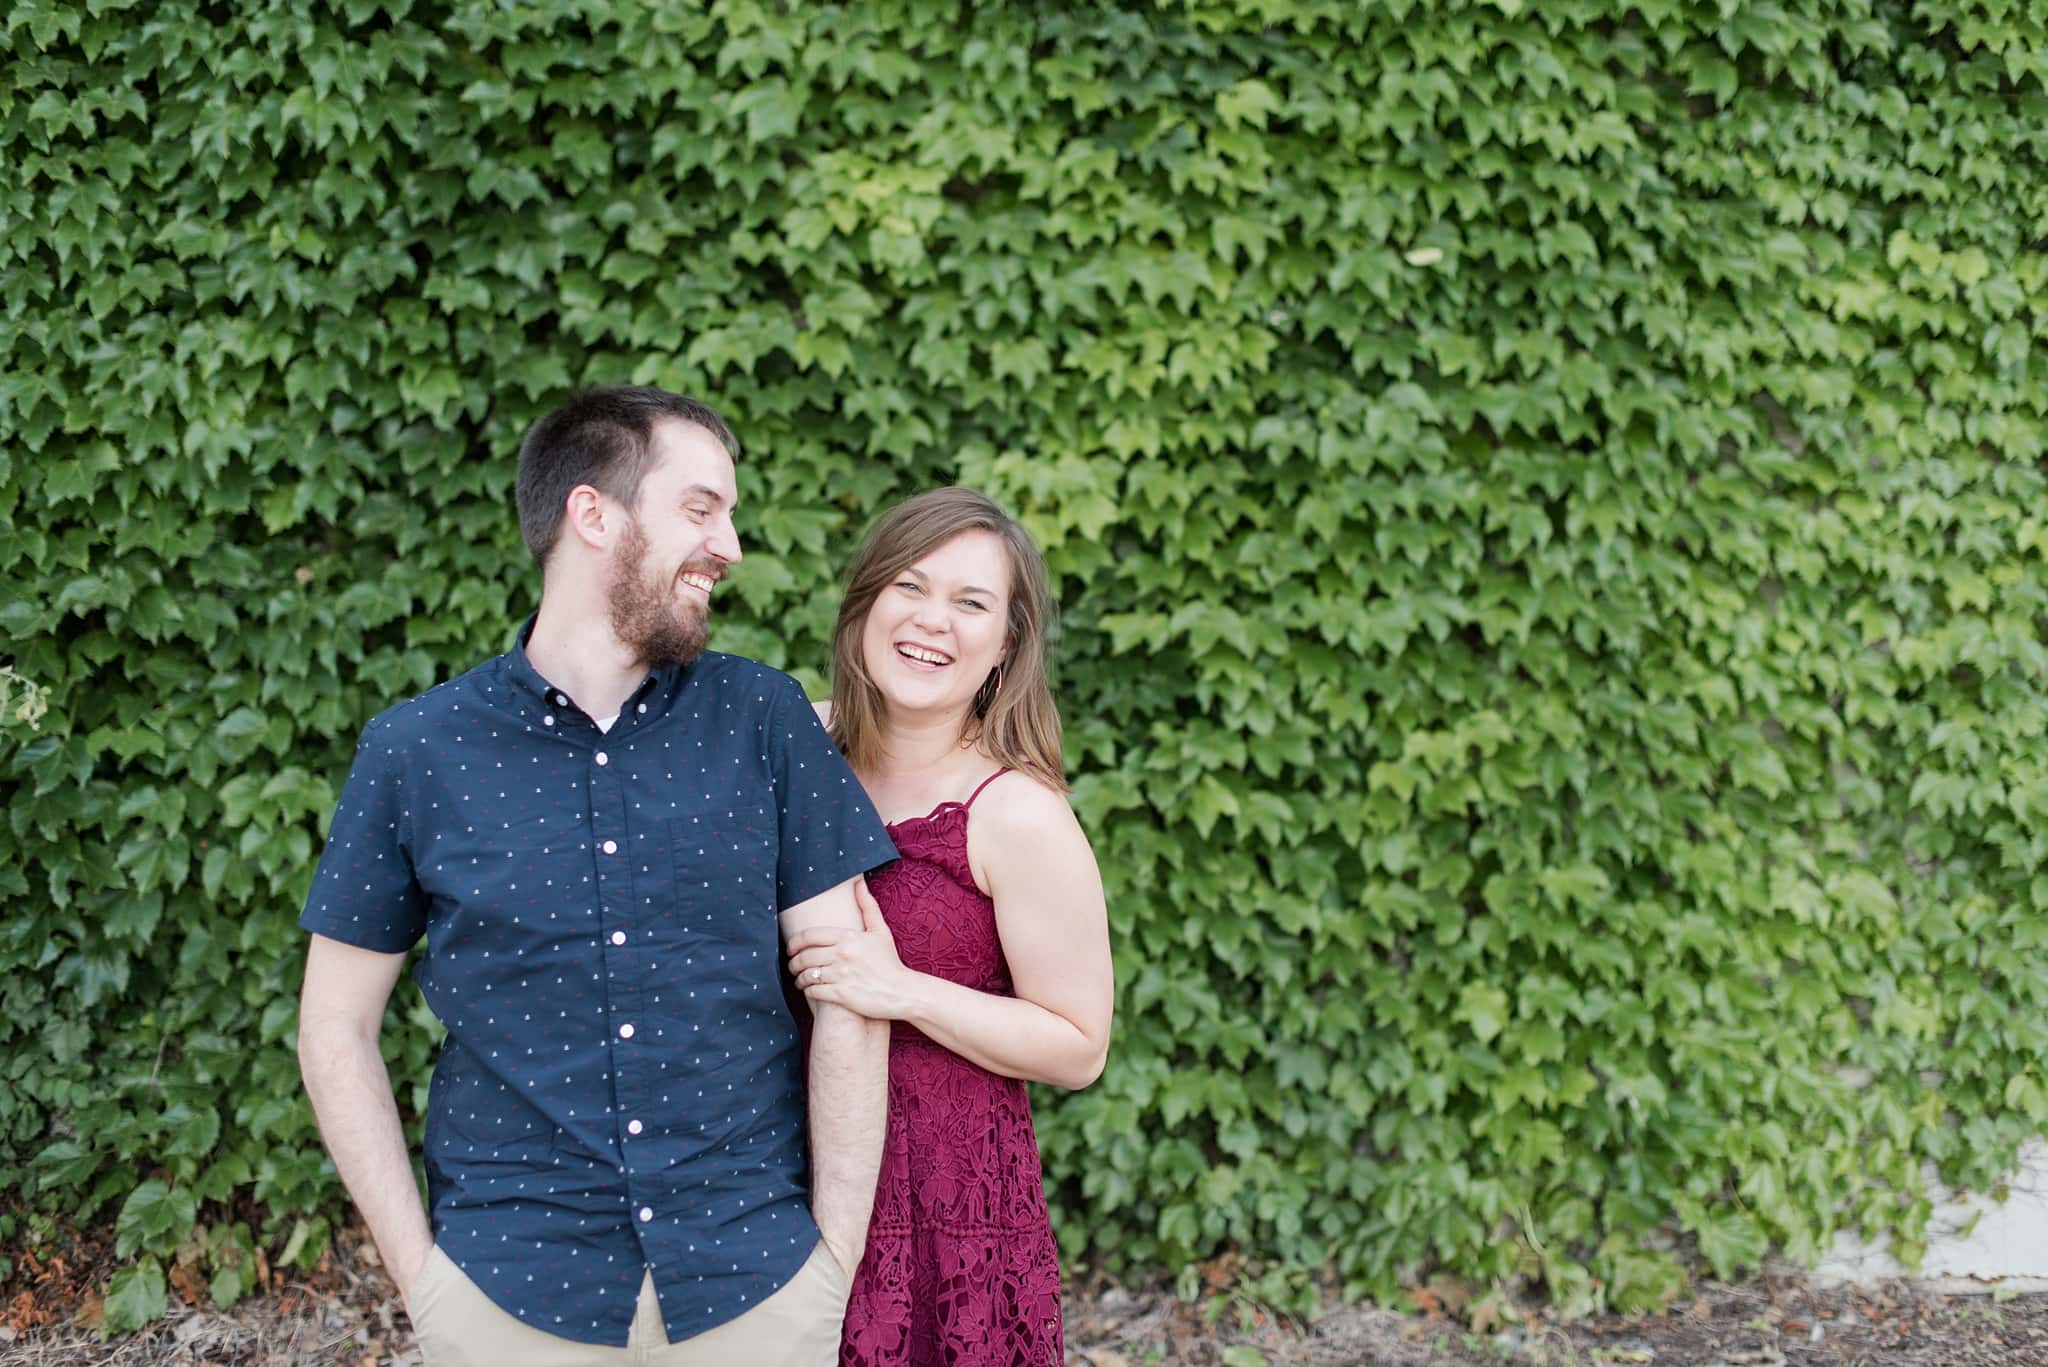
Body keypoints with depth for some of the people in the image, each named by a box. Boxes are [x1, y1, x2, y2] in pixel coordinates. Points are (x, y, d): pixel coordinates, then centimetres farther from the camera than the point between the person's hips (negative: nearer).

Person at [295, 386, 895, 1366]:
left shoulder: (764, 719, 0)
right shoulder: (415, 753, -2)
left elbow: (849, 1000, 0)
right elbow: (338, 1029, 4)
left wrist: (836, 1261, -4)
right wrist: (417, 1269, -2)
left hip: (757, 1280, 1)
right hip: (511, 1284, -1)